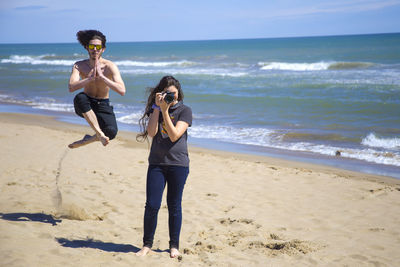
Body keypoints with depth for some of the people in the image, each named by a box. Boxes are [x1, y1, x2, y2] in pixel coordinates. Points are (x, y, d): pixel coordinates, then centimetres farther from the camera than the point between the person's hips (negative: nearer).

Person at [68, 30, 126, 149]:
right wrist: (91, 78, -35)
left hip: (103, 106, -1)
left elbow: (122, 91, -28)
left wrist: (101, 76, -32)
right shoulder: (79, 66, -9)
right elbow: (71, 87, -25)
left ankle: (89, 139, 3)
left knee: (111, 132, -30)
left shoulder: (110, 66, -14)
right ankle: (99, 133, -31)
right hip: (85, 107, 1)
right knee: (80, 97, -37)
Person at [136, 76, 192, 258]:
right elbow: (151, 133, -7)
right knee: (151, 205, -2)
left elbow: (174, 135, -12)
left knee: (174, 206, 5)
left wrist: (165, 111, -16)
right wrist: (157, 108, -10)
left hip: (178, 164, -2)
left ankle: (174, 246, 18)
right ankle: (147, 245, 12)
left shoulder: (184, 110, 0)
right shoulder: (155, 108, 8)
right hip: (157, 163, 2)